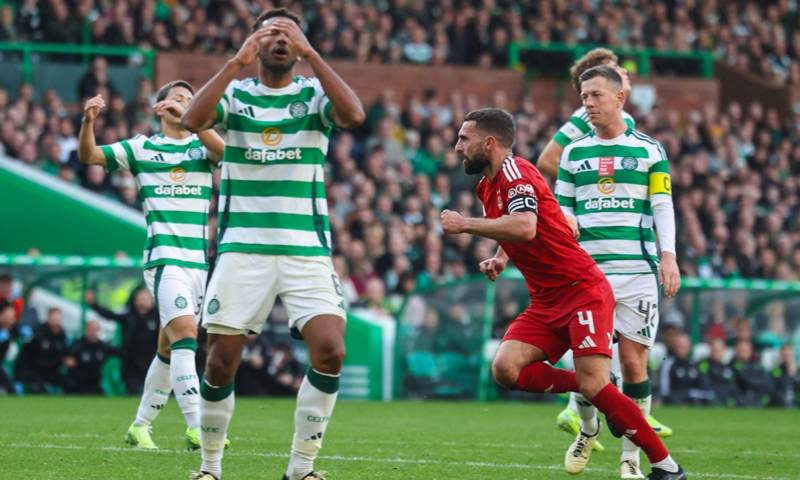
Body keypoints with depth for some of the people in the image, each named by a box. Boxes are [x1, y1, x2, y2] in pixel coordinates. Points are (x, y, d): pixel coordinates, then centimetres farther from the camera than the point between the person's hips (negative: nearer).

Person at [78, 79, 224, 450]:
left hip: (198, 259, 4)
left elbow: (222, 150, -13)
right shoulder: (142, 148, 5)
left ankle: (140, 426, 25)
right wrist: (88, 121, -19)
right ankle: (196, 428, -27)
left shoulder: (202, 146, 10)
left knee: (169, 346, 12)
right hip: (164, 256, -4)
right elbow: (89, 156, 0)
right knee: (185, 333, -20)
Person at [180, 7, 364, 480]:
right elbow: (193, 120, -14)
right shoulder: (235, 94, 7)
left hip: (307, 250, 0)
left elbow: (354, 114, -16)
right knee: (222, 361, -3)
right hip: (242, 248, 0)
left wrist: (311, 54, -16)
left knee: (330, 351, -17)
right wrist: (237, 62, -16)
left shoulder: (313, 94, 6)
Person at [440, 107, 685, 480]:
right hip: (546, 301, 9)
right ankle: (584, 387, 5)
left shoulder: (515, 172, -15)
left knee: (593, 385, -19)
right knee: (506, 368, -13)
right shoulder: (488, 185, 13)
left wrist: (464, 224, -23)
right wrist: (501, 258, 10)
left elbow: (524, 227, -34)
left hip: (582, 291, -9)